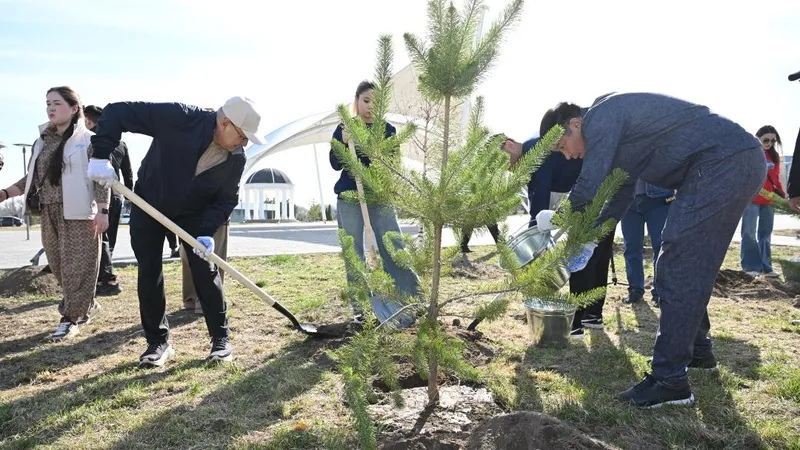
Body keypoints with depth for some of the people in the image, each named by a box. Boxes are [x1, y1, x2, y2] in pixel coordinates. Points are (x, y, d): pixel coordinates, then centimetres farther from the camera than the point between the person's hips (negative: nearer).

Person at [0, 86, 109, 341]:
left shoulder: (88, 140, -4)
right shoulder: (42, 142, 14)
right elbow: (32, 178, 17)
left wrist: (102, 211, -16)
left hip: (78, 213, -7)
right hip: (50, 214, 7)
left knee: (77, 266, -2)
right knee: (58, 266, 12)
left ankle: (71, 318, 7)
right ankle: (85, 306, 29)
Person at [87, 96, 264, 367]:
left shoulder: (236, 159, -19)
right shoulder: (180, 118, -31)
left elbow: (227, 199, -12)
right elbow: (118, 111, -27)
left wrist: (208, 231, -27)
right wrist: (101, 154, -35)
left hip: (193, 212, 2)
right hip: (148, 204, -1)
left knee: (205, 271, -4)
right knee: (149, 273, 1)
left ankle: (220, 338, 9)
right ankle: (158, 342, 14)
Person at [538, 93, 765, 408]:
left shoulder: (600, 116, -10)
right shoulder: (612, 132, 21)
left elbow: (589, 188, -15)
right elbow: (621, 196, 27)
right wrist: (588, 240, 27)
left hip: (723, 162, -11)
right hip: (738, 162, 11)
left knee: (677, 269, -12)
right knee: (691, 265, 18)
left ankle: (670, 381, -8)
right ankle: (697, 350, 31)